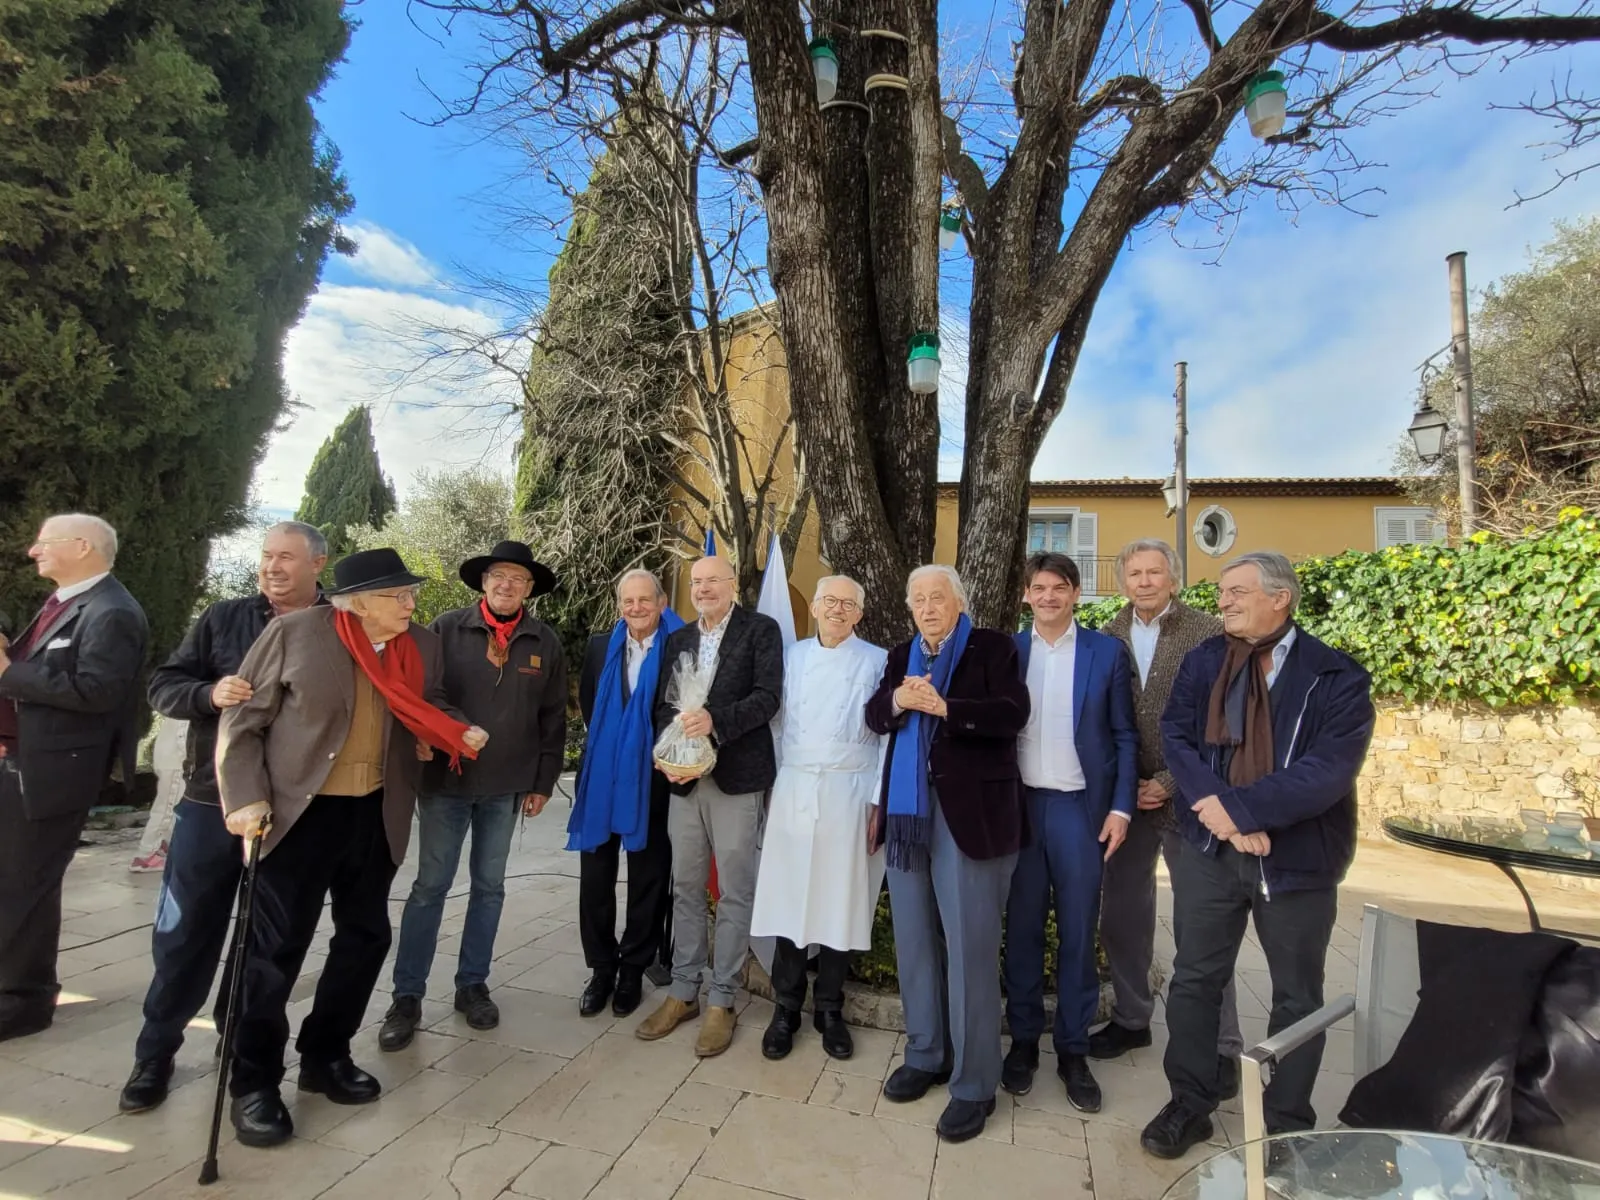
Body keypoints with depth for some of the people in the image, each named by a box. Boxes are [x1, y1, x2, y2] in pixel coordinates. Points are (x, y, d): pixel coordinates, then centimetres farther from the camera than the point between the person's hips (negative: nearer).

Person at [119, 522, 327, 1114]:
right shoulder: (223, 618, 3)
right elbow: (163, 685, 2)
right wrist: (210, 693, -18)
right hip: (211, 803, 1)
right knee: (184, 932, 10)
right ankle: (155, 1052, 28)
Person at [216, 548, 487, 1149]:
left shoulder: (422, 645, 0)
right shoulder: (295, 632, -11)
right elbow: (242, 719, -7)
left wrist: (461, 733, -7)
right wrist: (245, 798, -14)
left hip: (377, 814, 5)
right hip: (300, 811, -4)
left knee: (365, 936, 13)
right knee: (278, 945, 3)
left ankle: (325, 1055, 33)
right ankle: (254, 1082, 22)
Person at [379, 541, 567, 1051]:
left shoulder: (545, 643, 1)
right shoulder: (446, 629, -4)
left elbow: (553, 718, 5)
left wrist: (542, 782, 4)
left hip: (506, 786, 2)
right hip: (445, 780, -2)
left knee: (489, 886, 12)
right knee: (430, 885, 4)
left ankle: (472, 985, 27)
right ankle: (407, 996, 17)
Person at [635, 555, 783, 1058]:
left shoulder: (761, 630, -2)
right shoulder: (678, 639, 15)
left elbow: (768, 696, -12)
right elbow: (663, 704, 10)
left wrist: (715, 721, -25)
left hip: (736, 777, -5)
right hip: (684, 778, 5)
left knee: (734, 894, 4)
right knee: (686, 889, 13)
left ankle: (722, 1001, 16)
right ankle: (683, 992, 26)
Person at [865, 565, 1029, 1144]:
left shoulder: (992, 647, -1)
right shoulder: (901, 655, 15)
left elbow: (1013, 713, -14)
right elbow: (874, 717, 6)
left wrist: (943, 706, -25)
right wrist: (897, 701, -16)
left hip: (970, 813, -5)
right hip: (908, 812, 6)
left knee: (970, 945, -1)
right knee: (914, 939, 14)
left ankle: (974, 1084, 12)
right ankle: (925, 1055, 31)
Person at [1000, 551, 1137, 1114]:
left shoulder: (1107, 651, 1)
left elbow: (1124, 736, 2)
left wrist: (1120, 808, -4)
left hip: (1079, 807, -1)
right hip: (1019, 805, 1)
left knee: (1077, 931, 8)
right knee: (1022, 928, 10)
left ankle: (1073, 1050, 22)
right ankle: (1023, 1040, 25)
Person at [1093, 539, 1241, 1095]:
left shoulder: (1208, 633, -7)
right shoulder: (1108, 638, 4)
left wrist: (1170, 782, -13)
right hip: (1125, 796, 4)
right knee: (1122, 913, 13)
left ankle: (1221, 1046, 19)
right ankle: (1131, 1018, 32)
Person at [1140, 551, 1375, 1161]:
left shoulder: (1337, 677, -10)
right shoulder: (1203, 661, 1)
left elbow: (1328, 770, -20)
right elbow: (1176, 737, -6)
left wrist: (1238, 807, -23)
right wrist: (1214, 808, -21)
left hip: (1297, 856, -2)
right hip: (1210, 849, 2)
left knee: (1297, 996, 16)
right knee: (1194, 979, 12)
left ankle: (1288, 1122, 35)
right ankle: (1190, 1104, 31)